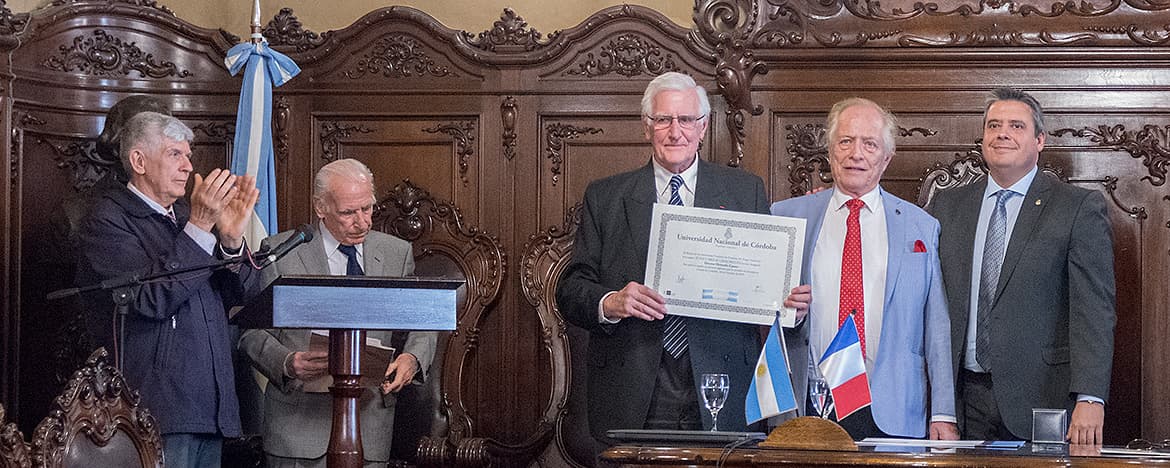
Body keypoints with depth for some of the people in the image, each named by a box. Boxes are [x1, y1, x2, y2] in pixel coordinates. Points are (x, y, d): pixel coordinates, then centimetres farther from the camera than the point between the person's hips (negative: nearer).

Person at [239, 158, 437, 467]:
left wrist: (413, 358, -8)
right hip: (300, 423, -2)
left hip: (371, 422, 3)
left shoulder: (397, 253, 9)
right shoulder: (281, 253, 0)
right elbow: (253, 331, -1)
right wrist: (287, 363, -21)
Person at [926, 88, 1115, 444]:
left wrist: (1089, 399, -18)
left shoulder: (1080, 208, 1)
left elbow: (1093, 310, -8)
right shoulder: (946, 207, 13)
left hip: (1040, 400, -3)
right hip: (965, 398, 3)